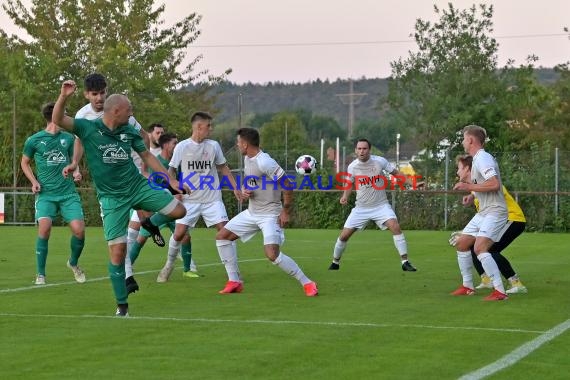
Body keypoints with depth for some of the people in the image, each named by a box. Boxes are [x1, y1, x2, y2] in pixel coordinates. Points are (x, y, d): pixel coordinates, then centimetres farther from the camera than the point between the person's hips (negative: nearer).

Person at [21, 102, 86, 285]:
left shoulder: (69, 138, 9)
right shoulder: (34, 140, 1)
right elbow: (24, 163, 14)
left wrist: (75, 171, -1)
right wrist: (34, 181, -1)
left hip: (68, 193, 2)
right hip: (46, 194, -2)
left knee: (79, 229, -14)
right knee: (44, 227, -23)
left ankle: (73, 262, 19)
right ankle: (40, 274, -7)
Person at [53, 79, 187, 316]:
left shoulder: (129, 131, 0)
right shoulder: (88, 128, -11)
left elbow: (147, 156, 12)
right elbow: (58, 120, -23)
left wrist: (171, 180, 10)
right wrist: (64, 97, -41)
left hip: (137, 186, 4)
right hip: (112, 197, -4)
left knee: (178, 210, -5)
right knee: (117, 252, -8)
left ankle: (151, 224, 28)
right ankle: (122, 305, 7)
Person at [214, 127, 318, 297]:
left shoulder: (264, 162, -23)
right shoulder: (247, 158, 6)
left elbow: (287, 185, -22)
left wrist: (286, 211, -18)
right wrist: (243, 191, -2)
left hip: (270, 214, -10)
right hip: (251, 212, 10)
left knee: (272, 254, -24)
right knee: (221, 237, 8)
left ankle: (307, 283, -10)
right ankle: (234, 282, 14)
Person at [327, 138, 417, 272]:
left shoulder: (379, 161, -12)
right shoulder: (352, 167, -6)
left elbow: (396, 173, -2)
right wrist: (345, 196, -6)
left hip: (381, 205, -2)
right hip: (361, 208, 2)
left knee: (395, 227, -23)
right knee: (344, 235, -1)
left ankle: (405, 262, -16)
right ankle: (335, 262, 24)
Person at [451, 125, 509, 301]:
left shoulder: (483, 158, -16)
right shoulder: (477, 159, 16)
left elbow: (494, 184, -27)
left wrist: (469, 187, -21)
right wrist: (471, 193, 21)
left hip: (494, 211, -11)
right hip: (483, 212, 11)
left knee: (480, 248, -23)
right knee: (461, 244, 14)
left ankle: (499, 291, -24)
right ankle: (467, 286, 25)